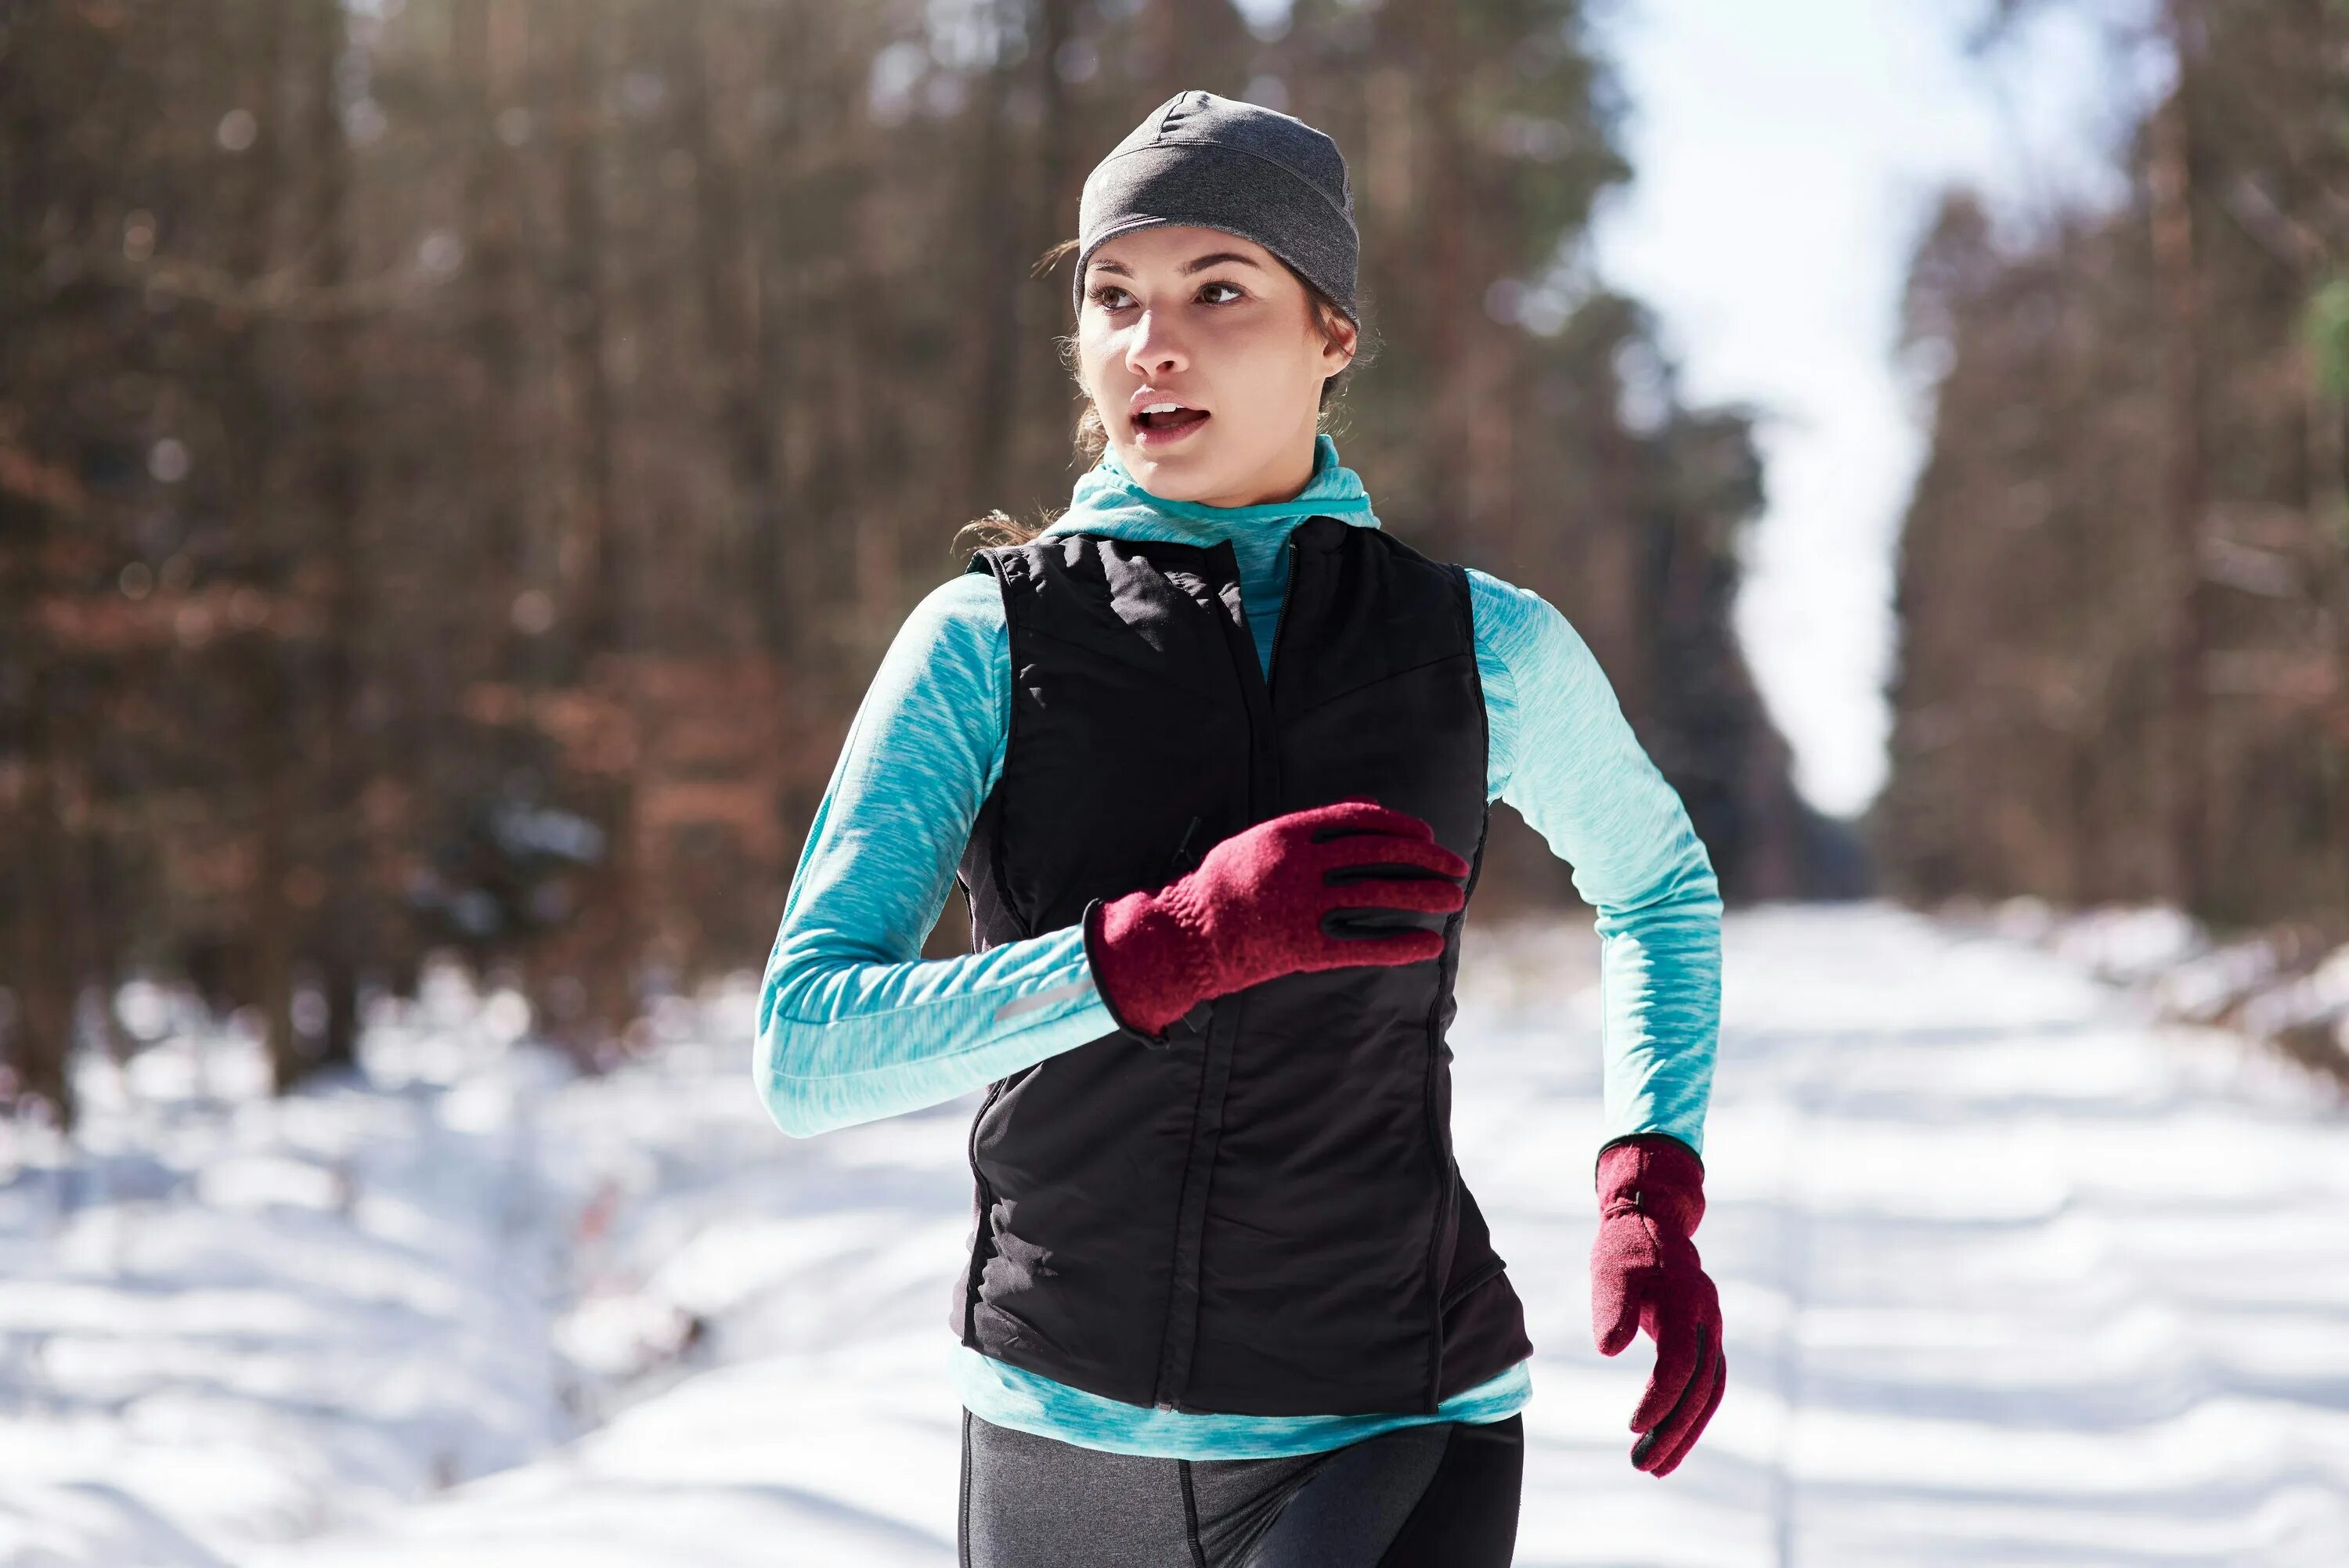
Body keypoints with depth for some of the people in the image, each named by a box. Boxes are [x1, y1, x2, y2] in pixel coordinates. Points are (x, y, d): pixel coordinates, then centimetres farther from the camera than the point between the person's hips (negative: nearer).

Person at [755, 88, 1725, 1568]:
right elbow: (805, 1054, -15)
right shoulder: (986, 643, -5)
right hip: (1069, 1431, 2)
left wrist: (1657, 1197, 5)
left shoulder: (1483, 646, -1)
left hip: (1393, 1435, -1)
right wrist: (1176, 945, -28)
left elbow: (1660, 884, 20)